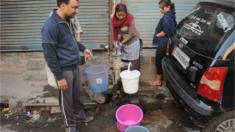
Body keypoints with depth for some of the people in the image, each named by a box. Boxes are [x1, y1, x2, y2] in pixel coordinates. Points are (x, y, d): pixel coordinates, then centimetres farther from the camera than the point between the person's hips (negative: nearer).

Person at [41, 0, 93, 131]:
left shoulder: (67, 21, 3)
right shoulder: (50, 26, -24)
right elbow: (49, 55, -21)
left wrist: (83, 48, 10)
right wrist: (59, 77, -18)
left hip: (75, 66, 8)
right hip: (64, 70, -8)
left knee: (78, 94, 22)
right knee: (67, 99, 11)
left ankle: (80, 114, 44)